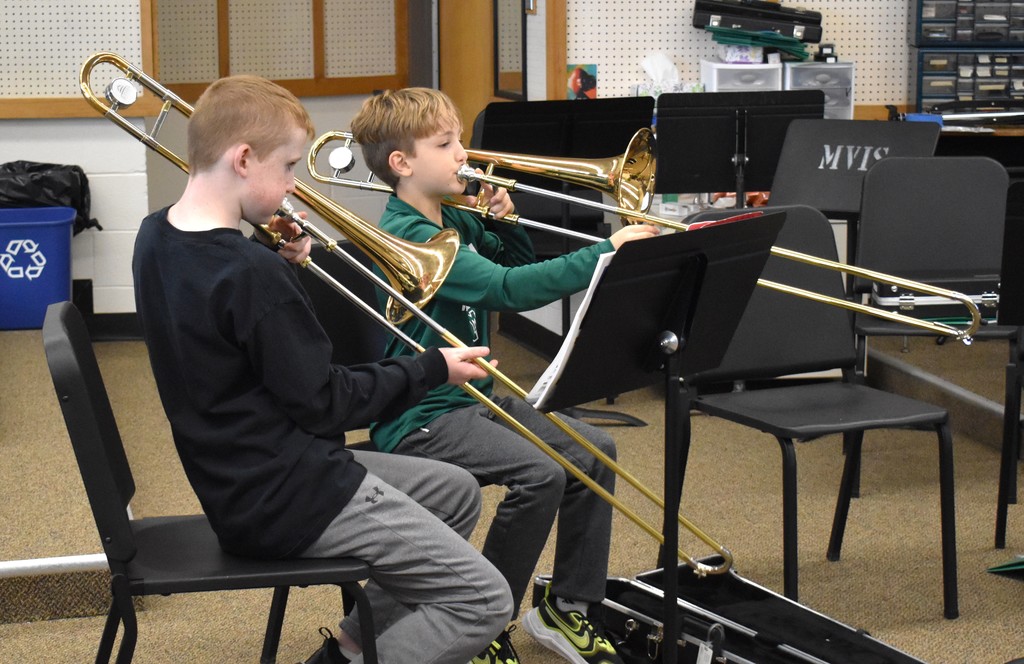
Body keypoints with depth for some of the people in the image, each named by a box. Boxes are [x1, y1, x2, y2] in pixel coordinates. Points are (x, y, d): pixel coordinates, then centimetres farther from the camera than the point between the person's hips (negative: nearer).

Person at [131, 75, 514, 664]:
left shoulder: (159, 236, 2)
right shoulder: (252, 275, -26)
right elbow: (324, 404, -19)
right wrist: (432, 370, -7)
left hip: (239, 481, 10)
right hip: (286, 500, -10)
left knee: (457, 492, 23)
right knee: (483, 600, -7)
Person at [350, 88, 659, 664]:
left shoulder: (455, 222, 10)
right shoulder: (407, 235, -20)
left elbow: (521, 266, 21)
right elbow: (509, 290, -30)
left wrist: (506, 223, 1)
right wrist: (606, 253, -33)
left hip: (474, 398, 10)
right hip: (420, 419, -10)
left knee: (593, 451, 1)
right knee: (540, 474, -27)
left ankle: (568, 606, 12)